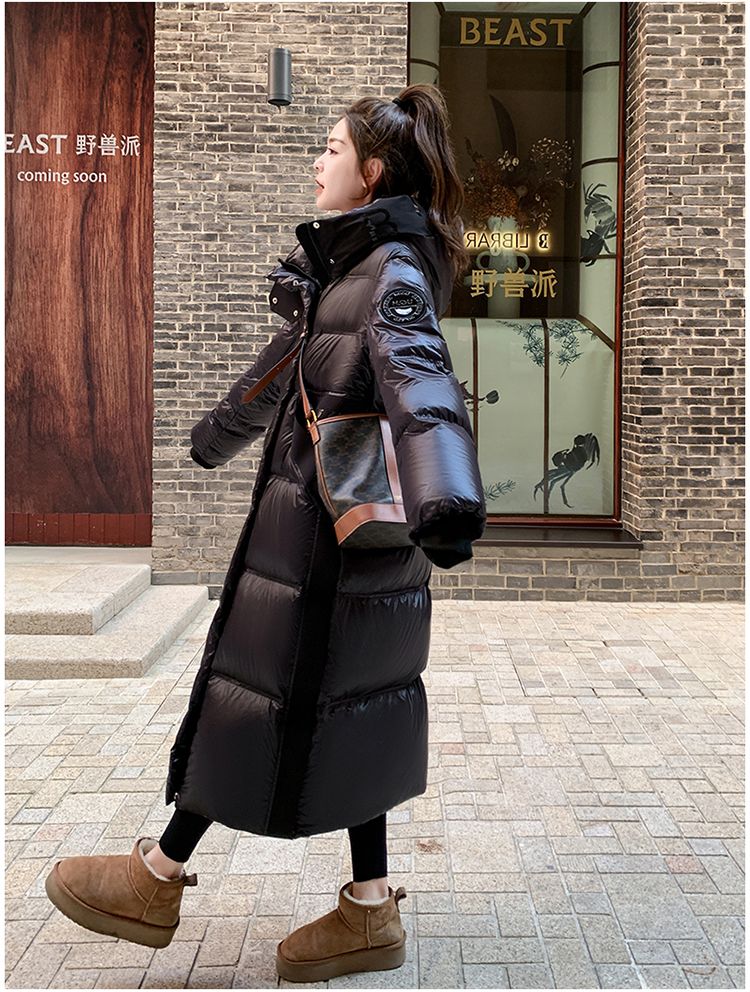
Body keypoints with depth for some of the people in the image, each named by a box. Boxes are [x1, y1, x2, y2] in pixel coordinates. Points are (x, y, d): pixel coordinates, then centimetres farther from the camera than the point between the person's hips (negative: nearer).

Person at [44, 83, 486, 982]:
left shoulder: (395, 271, -13)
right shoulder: (341, 264, 16)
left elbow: (418, 378, -33)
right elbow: (287, 364, 29)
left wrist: (447, 501, -50)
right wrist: (216, 437, 42)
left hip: (329, 521, -9)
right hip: (350, 522, 9)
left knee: (261, 689, 2)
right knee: (336, 702, 12)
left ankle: (158, 880, 19)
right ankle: (369, 910, 22)